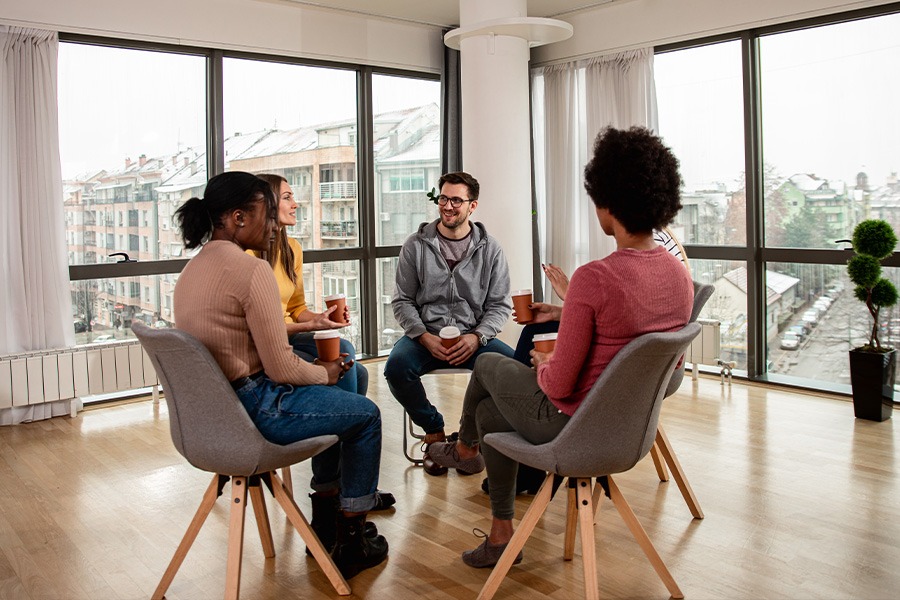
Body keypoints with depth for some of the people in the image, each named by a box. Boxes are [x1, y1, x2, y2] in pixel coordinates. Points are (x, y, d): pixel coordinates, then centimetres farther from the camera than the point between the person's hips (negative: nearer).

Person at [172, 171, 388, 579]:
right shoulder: (251, 270, -20)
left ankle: (326, 524, 34)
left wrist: (317, 368, 13)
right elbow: (281, 368, -20)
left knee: (334, 401, 27)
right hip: (250, 409, -9)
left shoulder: (191, 270, 9)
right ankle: (352, 542, 18)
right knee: (365, 414, 9)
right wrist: (324, 373, 1)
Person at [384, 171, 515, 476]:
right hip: (425, 334, 0)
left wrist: (476, 337, -14)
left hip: (473, 337, 0)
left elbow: (500, 305, 5)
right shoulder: (416, 245, 5)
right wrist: (425, 337, -13)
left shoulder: (490, 249, 6)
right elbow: (402, 301, 4)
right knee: (396, 367, -32)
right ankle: (434, 431, -4)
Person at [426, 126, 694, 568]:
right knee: (490, 411, 25)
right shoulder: (680, 275, -6)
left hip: (572, 426, -7)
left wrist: (543, 364, 0)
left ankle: (464, 448, 52)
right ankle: (500, 534, 36)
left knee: (487, 364, 21)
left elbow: (559, 386, -23)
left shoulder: (594, 278, -29)